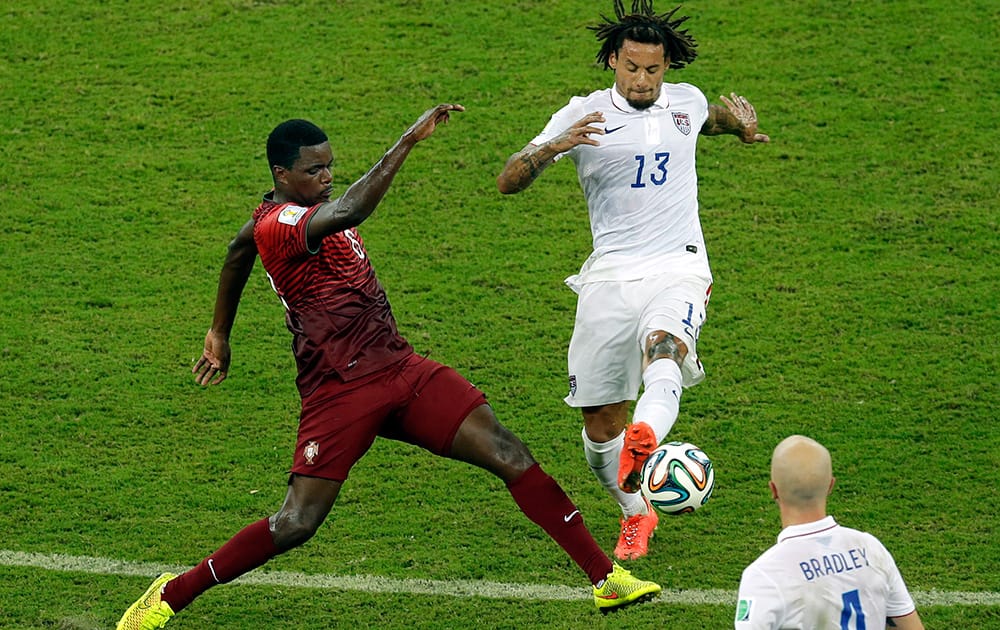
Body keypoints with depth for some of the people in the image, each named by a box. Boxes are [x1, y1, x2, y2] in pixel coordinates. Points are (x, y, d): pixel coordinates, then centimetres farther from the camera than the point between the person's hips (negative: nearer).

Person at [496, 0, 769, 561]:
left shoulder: (687, 101, 10)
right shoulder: (584, 115, 0)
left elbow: (712, 119, 38)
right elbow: (508, 182, -6)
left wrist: (740, 120, 15)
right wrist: (553, 148, -25)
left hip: (678, 270, 0)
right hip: (610, 277, 0)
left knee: (662, 352, -34)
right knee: (600, 418, 3)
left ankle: (644, 443, -62)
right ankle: (636, 514, 28)